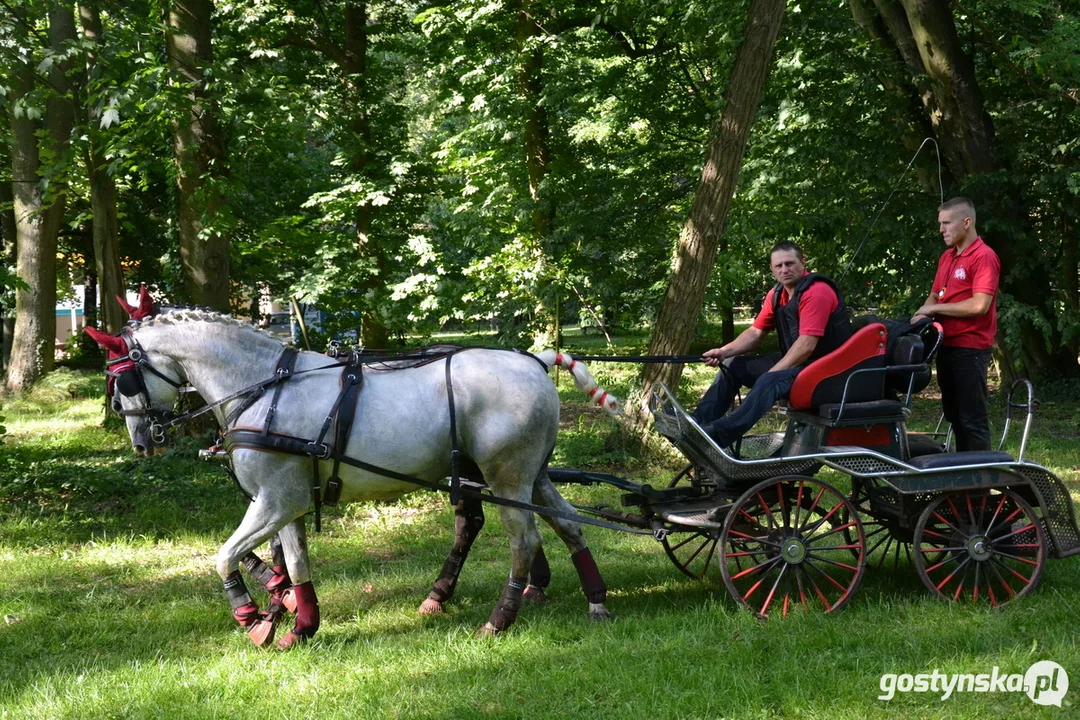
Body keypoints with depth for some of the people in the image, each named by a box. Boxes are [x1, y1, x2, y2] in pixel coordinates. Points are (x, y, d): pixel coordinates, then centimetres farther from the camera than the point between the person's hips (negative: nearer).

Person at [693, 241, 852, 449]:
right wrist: (724, 351, -5)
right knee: (733, 365, 6)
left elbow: (806, 345, -26)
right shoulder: (776, 295, 8)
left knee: (770, 382, -34)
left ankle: (719, 434, -48)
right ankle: (699, 422, -6)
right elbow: (756, 332, 12)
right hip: (795, 360, 10)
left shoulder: (817, 292, -20)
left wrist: (770, 374, -25)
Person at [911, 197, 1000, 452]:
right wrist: (924, 314, -2)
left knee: (973, 418, -6)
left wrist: (936, 308, -13)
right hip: (947, 345, 9)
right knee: (954, 414, 15)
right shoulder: (946, 257, 15)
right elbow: (934, 296, 21)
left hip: (971, 348, -9)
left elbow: (979, 305, -21)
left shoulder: (984, 257, -12)